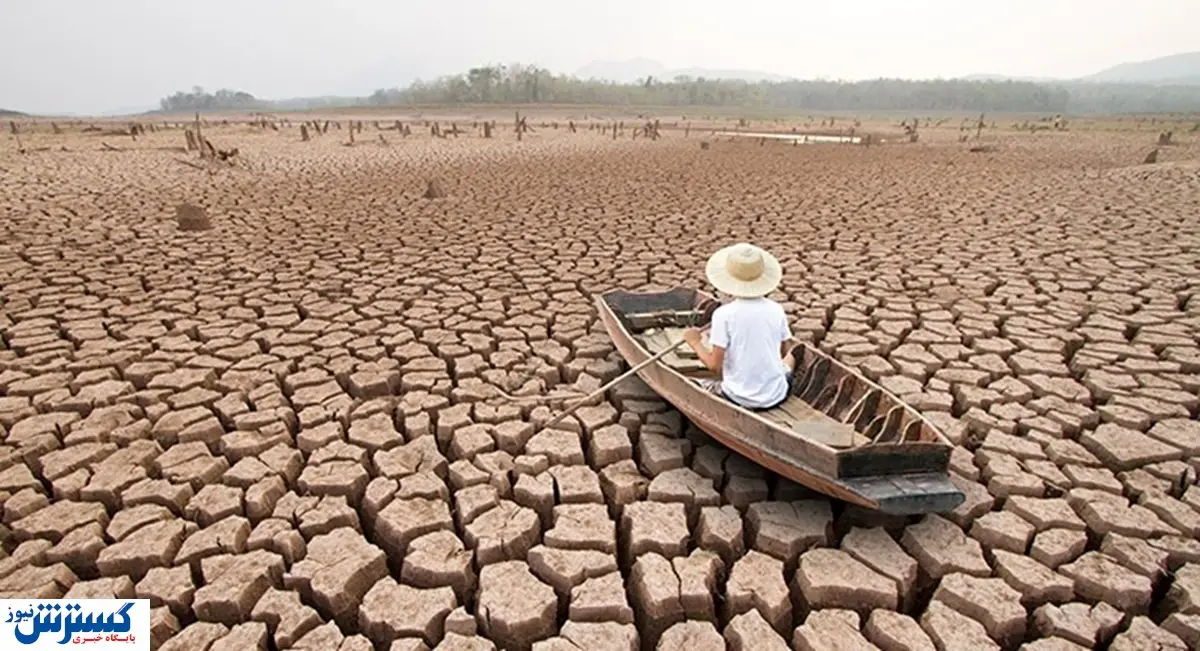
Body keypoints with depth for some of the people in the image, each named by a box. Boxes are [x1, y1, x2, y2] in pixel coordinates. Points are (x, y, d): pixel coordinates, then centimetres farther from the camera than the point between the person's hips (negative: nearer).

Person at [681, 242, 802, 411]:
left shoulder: (723, 314, -16)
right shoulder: (776, 310, -4)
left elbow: (714, 365, -16)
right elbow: (784, 353, 7)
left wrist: (695, 342, 1)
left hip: (739, 399, -4)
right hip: (776, 397, 5)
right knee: (793, 353, 31)